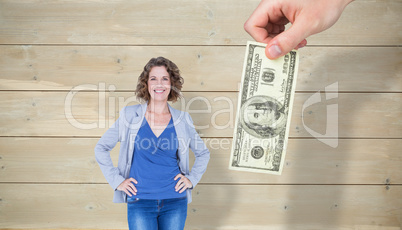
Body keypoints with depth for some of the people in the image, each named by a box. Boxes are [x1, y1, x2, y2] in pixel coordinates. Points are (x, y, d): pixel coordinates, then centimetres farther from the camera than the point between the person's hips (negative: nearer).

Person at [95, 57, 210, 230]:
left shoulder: (182, 120, 1)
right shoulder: (130, 115, -2)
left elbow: (203, 153, 15)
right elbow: (101, 148, 5)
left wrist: (192, 179, 3)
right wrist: (116, 180, -2)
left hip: (175, 201, 2)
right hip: (140, 201, -1)